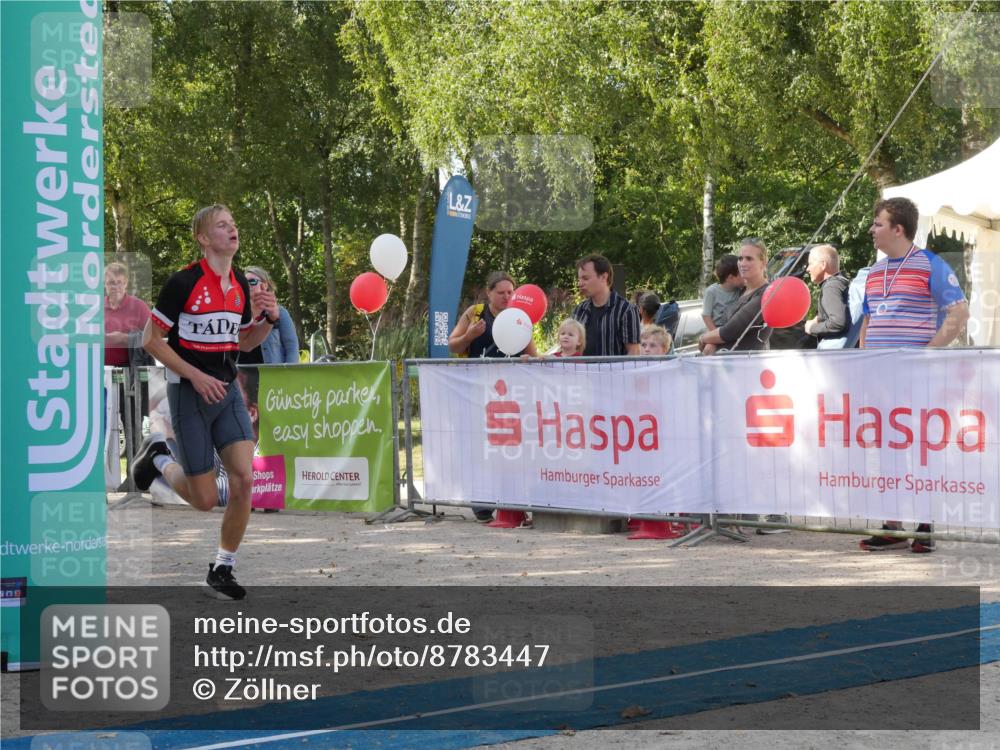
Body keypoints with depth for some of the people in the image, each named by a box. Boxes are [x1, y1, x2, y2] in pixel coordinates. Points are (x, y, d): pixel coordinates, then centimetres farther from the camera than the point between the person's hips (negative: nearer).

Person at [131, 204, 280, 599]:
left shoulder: (240, 284, 8)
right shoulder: (184, 282, -12)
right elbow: (151, 338, -9)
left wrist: (270, 318, 0)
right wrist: (196, 376, -15)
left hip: (227, 391, 5)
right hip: (189, 393, -5)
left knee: (244, 478, -12)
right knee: (205, 499, -2)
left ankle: (222, 571, 3)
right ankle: (159, 459, 30)